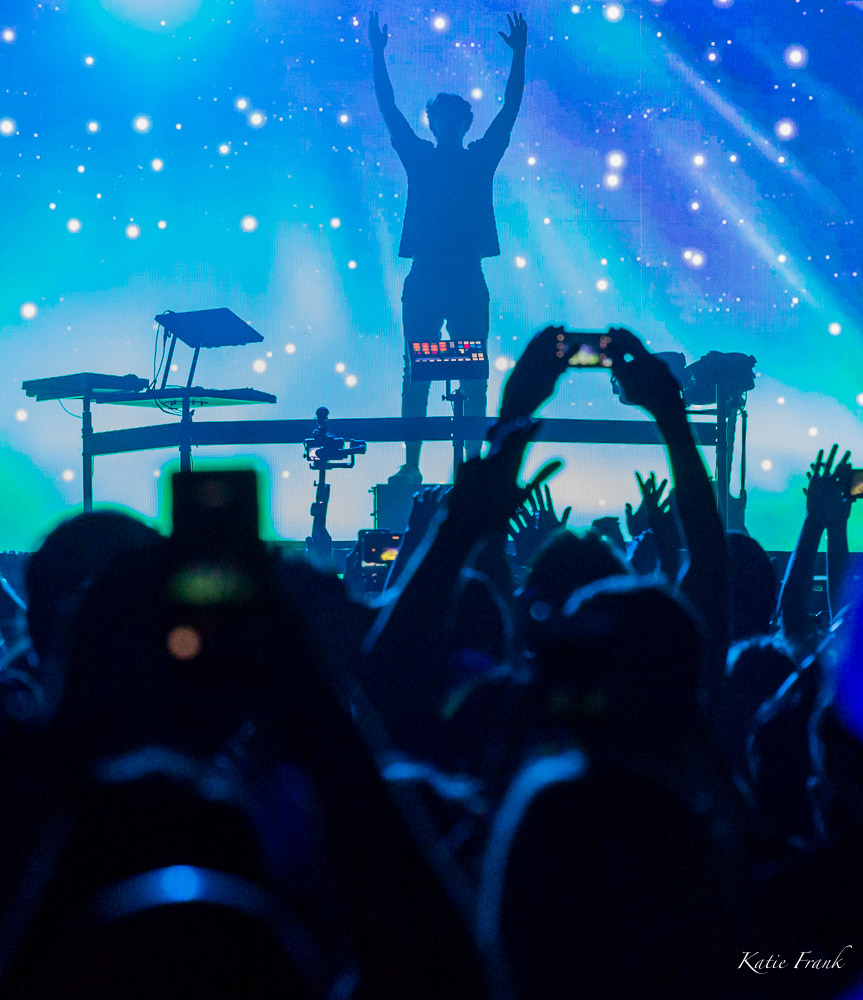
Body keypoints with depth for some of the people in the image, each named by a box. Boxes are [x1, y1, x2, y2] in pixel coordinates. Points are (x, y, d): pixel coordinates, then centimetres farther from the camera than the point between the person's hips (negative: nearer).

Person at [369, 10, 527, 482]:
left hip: (467, 280, 0)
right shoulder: (418, 157, 5)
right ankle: (411, 464, -2)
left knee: (473, 376, 2)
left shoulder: (481, 159, 5)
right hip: (423, 279, 0)